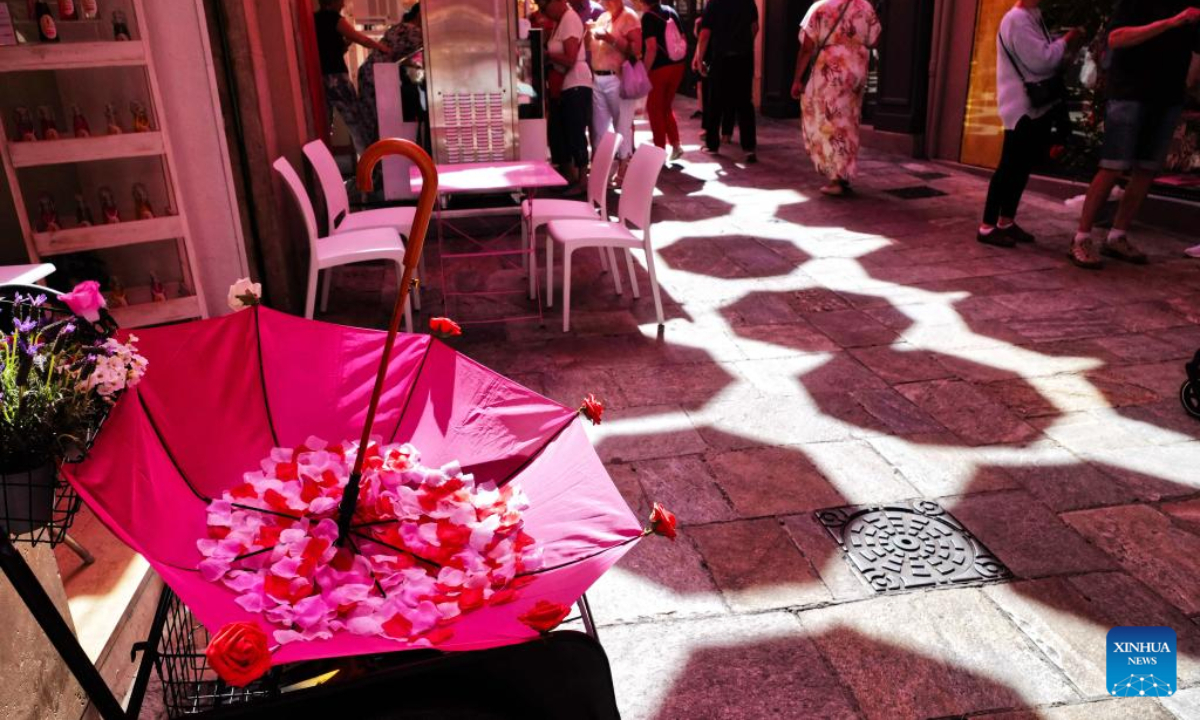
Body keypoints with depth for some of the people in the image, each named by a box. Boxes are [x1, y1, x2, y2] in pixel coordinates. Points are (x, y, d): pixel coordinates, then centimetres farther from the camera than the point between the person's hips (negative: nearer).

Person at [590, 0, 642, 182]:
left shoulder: (628, 17, -5)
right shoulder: (602, 18, 17)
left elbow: (637, 49, -15)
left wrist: (611, 39, -20)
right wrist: (589, 33, 5)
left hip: (618, 80, -7)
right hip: (597, 79, 7)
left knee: (622, 125, -1)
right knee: (598, 126, 10)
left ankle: (623, 168, 5)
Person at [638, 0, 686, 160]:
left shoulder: (648, 16, -11)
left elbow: (652, 48, -20)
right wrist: (679, 60, 19)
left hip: (659, 68, -7)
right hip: (677, 66, 7)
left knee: (655, 110, 6)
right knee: (666, 106, 21)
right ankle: (676, 145, 13)